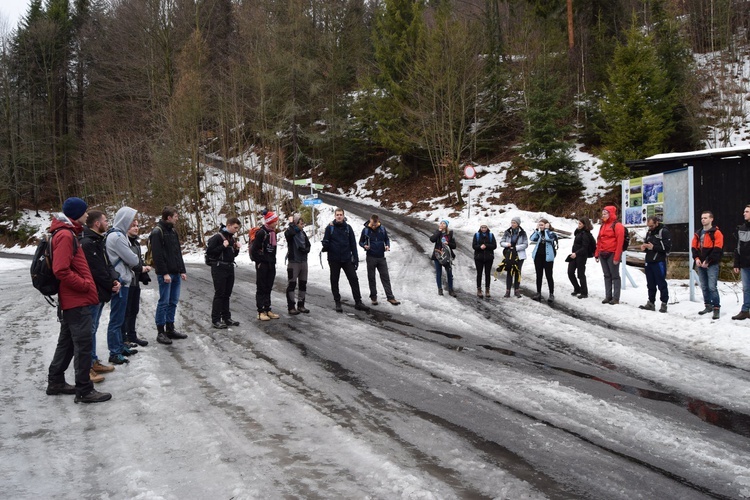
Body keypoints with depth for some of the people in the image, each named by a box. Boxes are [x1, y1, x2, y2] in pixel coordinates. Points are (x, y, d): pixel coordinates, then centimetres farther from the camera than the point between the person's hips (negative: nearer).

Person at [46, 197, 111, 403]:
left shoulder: (67, 233, 16)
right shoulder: (65, 235, -17)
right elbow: (61, 270, -24)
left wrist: (85, 284, 15)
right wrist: (85, 285, -17)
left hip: (73, 299, 11)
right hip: (77, 300, -11)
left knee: (67, 342, 18)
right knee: (83, 344, -6)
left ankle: (56, 382, 28)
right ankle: (84, 390, -1)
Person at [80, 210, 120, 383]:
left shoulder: (98, 241, 14)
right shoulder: (87, 243, -18)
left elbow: (106, 264, 13)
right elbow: (97, 270, -21)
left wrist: (114, 280, -4)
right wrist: (112, 284, -10)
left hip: (100, 292, 10)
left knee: (92, 329, 16)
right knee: (89, 330, -5)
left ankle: (93, 362, 25)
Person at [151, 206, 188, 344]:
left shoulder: (173, 232, 16)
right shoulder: (157, 232, -10)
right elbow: (157, 255, -16)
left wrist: (182, 270, 14)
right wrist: (164, 273, -19)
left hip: (175, 273, 8)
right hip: (165, 274, -8)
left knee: (173, 302, 11)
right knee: (164, 302, -5)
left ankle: (170, 329, 19)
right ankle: (161, 332, 1)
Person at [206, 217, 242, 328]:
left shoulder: (233, 238, 12)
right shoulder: (217, 237, -12)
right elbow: (209, 251, -17)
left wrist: (237, 249, 1)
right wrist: (223, 246, -21)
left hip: (230, 268, 8)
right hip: (219, 268, -8)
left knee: (227, 294, 12)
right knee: (219, 294, -5)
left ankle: (226, 318, 19)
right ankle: (215, 320, 0)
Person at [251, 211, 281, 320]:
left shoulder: (272, 232, 11)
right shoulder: (261, 232, -16)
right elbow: (254, 249, -17)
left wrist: (273, 261, 15)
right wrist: (259, 261, -12)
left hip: (271, 265, 8)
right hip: (262, 265, -8)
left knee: (268, 288, 13)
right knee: (261, 288, -1)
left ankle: (267, 310, 20)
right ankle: (261, 312, 3)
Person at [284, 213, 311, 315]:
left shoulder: (303, 233, 10)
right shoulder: (290, 232, -9)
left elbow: (308, 245, 12)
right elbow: (289, 233, -34)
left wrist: (305, 249, -9)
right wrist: (292, 224, -19)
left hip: (303, 261, 7)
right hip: (293, 261, -7)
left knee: (303, 284, 12)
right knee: (292, 284, -3)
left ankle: (301, 305, 23)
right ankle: (291, 307, 2)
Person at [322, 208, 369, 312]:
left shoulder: (348, 227, 4)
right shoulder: (330, 227, -1)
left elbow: (353, 243, 6)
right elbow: (326, 241, 0)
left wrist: (355, 258, 2)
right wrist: (325, 246, -23)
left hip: (347, 259, 1)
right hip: (334, 259, -1)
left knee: (354, 279, -1)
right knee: (334, 281, 6)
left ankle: (358, 302, 5)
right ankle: (337, 303, 17)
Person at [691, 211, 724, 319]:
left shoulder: (716, 233, -4)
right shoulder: (698, 233, 15)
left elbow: (717, 249, -12)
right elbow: (694, 247, 11)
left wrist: (707, 261, -16)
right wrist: (696, 258, -7)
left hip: (712, 264, -6)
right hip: (700, 264, 6)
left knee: (712, 287, -11)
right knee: (704, 287, 12)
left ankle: (716, 308, -5)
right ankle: (708, 306, 23)